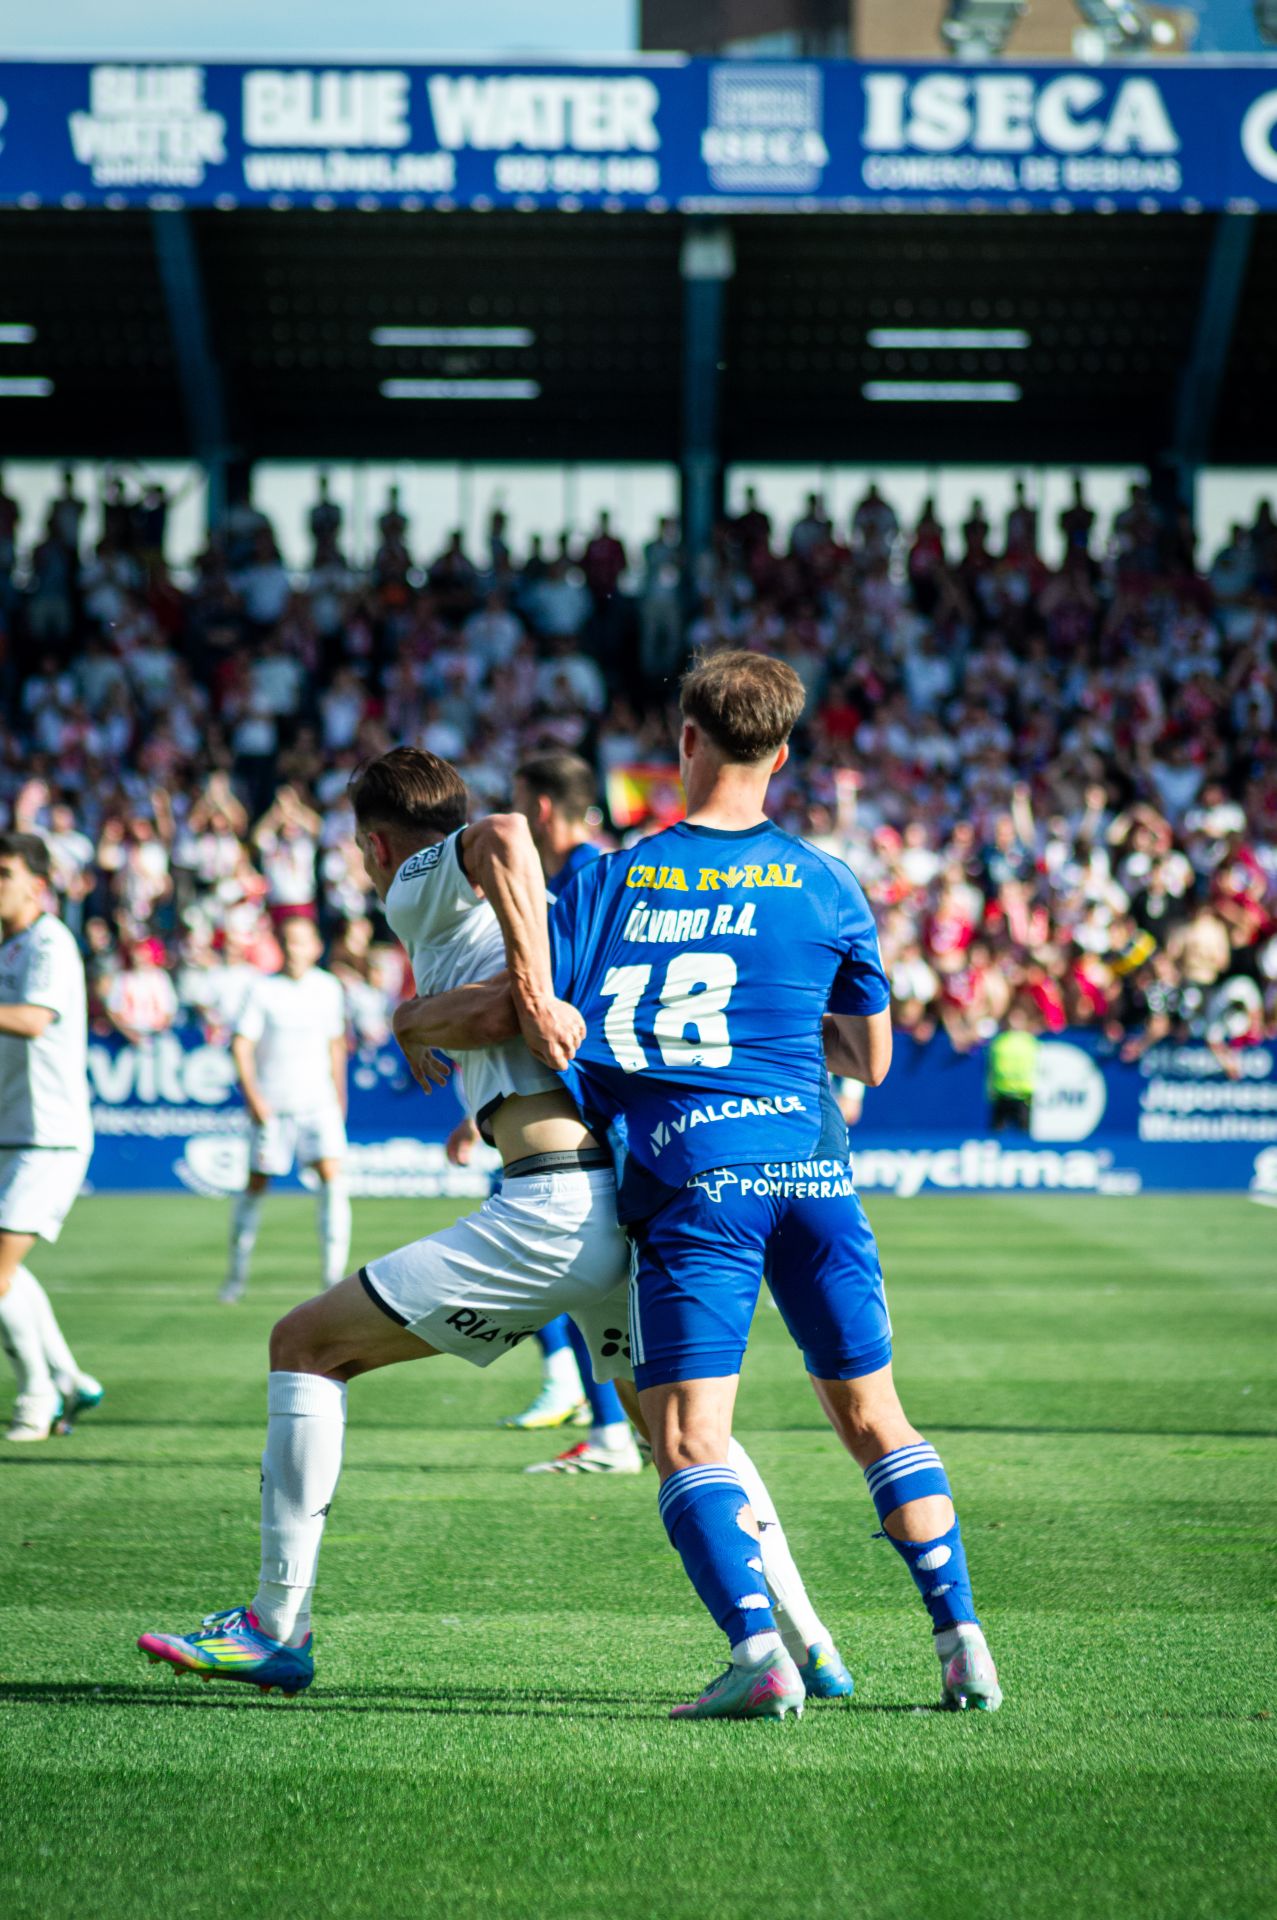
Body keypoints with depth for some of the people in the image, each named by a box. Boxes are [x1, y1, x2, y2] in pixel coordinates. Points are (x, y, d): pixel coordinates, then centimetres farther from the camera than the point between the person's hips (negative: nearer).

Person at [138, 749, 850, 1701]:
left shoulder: (423, 888, 4)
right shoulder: (554, 905, 28)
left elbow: (503, 834, -17)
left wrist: (530, 997, -19)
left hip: (552, 1209, -8)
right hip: (639, 1195, 8)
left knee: (305, 1345, 5)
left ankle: (277, 1628, 5)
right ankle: (812, 1649, 22)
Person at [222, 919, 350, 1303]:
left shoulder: (329, 989, 6)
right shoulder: (263, 990, -4)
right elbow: (241, 1044, -6)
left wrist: (339, 1093, 19)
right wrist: (252, 1095, -16)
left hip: (319, 1102, 2)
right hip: (271, 1106, -2)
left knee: (332, 1174, -15)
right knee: (256, 1184, 4)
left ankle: (334, 1274, -13)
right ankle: (237, 1274, 21)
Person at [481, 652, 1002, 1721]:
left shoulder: (615, 879, 4)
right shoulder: (824, 887, 9)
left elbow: (538, 1018, -4)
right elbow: (872, 1062, 18)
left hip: (694, 1181, -3)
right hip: (813, 1173, 3)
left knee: (688, 1441, -5)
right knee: (872, 1415, 14)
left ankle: (759, 1650, -24)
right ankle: (964, 1644, 8)